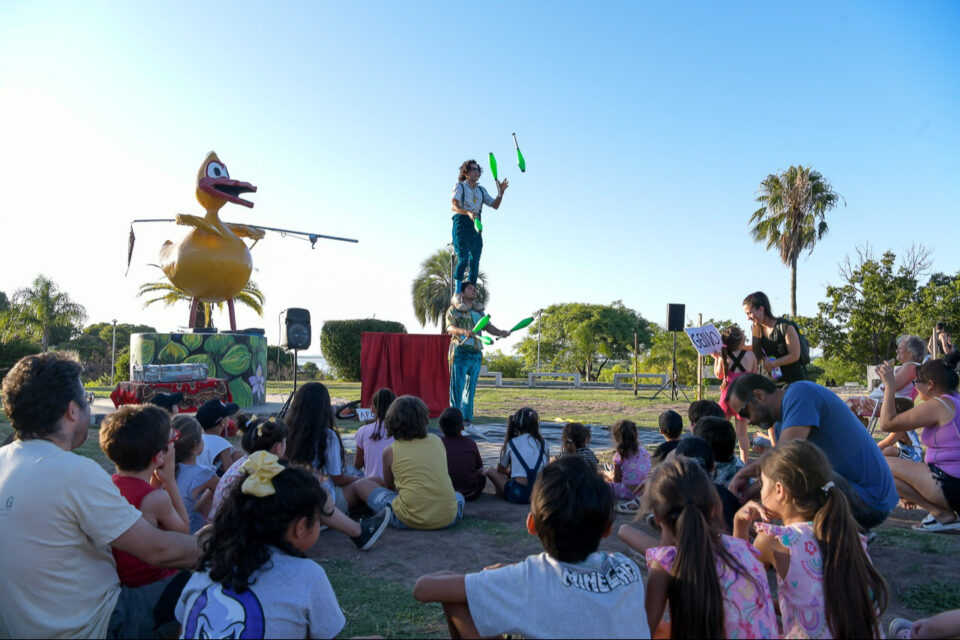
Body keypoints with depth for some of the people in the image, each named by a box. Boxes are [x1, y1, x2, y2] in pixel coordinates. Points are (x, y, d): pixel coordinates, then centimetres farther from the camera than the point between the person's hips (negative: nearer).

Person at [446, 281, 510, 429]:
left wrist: (500, 332, -8)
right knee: (457, 387, -5)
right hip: (460, 352, -6)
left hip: (476, 354, 6)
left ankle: (467, 418, 17)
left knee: (471, 387, 9)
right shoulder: (454, 309, 0)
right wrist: (463, 331, -34)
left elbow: (488, 326, 12)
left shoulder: (479, 310, 19)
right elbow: (450, 327, -14)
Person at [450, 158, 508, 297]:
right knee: (463, 258, -17)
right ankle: (457, 293, -15)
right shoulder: (460, 186, 5)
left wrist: (501, 192, 0)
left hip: (475, 225, 6)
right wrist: (468, 212, -28)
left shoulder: (482, 190, 22)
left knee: (475, 261, -2)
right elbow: (454, 205, -10)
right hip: (461, 223, -6)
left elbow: (495, 205, 17)